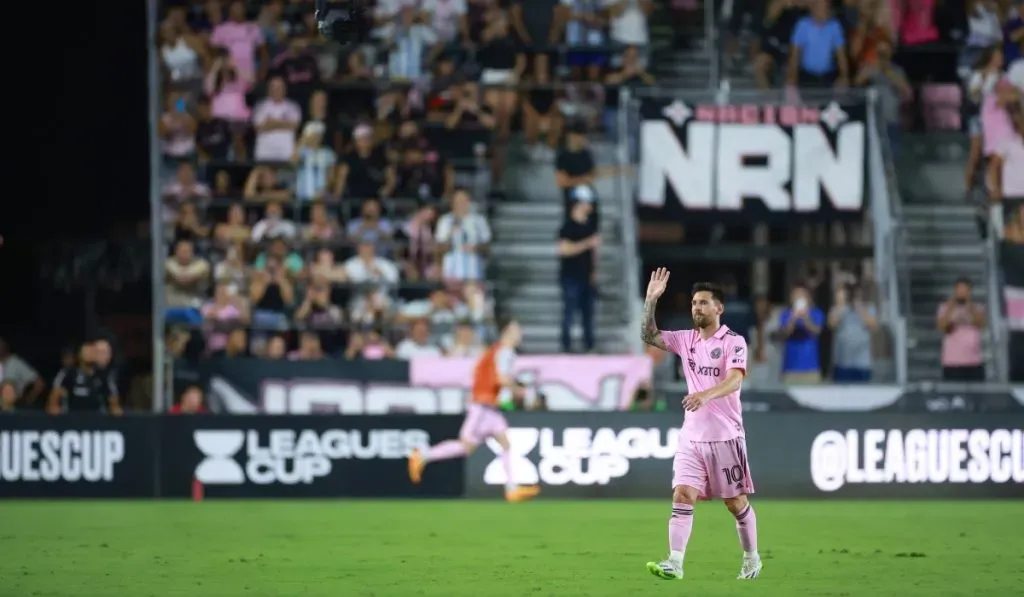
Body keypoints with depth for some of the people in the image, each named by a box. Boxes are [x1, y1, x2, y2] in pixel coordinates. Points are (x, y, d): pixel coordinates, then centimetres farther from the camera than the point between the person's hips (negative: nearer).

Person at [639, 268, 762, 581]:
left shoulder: (734, 342, -8)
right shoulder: (686, 339, 8)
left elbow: (734, 380, -22)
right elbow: (649, 336, 7)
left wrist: (706, 395, -40)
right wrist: (651, 300, -5)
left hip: (725, 435, -4)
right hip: (692, 436, 4)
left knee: (736, 502, 5)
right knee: (682, 496, -10)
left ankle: (751, 560, 23)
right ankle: (674, 563, -16)